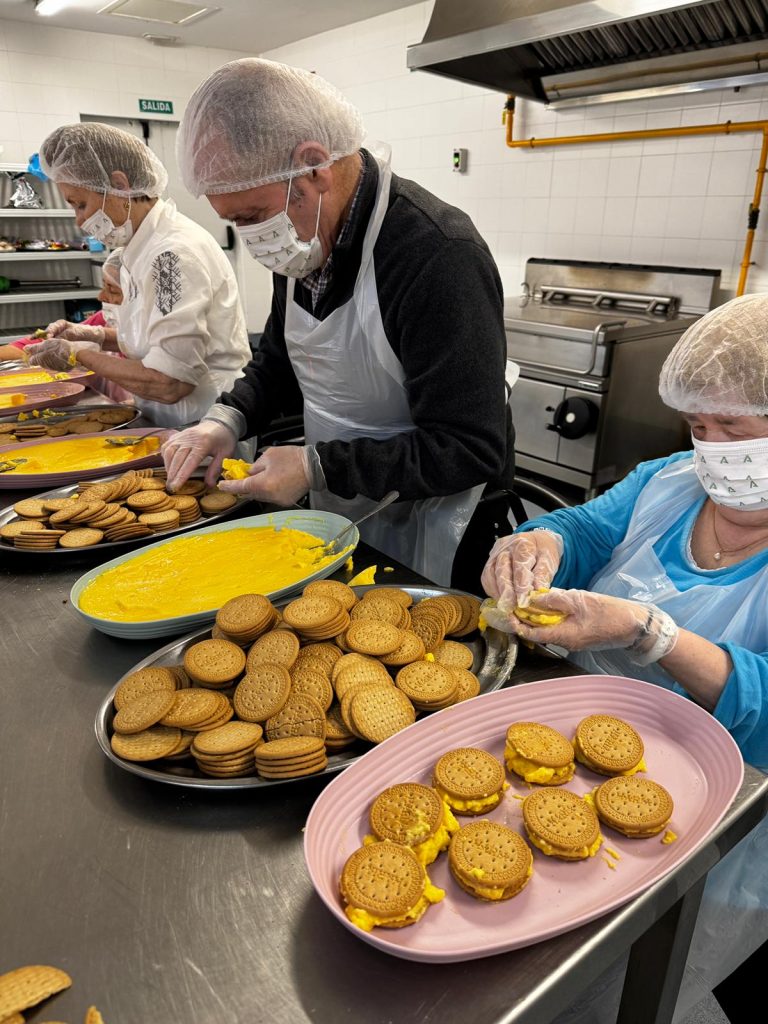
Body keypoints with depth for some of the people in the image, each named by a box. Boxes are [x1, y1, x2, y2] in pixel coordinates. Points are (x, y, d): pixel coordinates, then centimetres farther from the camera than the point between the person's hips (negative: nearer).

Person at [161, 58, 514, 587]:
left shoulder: (438, 256, -28)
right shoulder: (306, 241, 0)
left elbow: (470, 452, -28)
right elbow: (279, 363, 15)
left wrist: (317, 466, -25)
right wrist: (228, 418, -5)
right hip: (335, 517, 8)